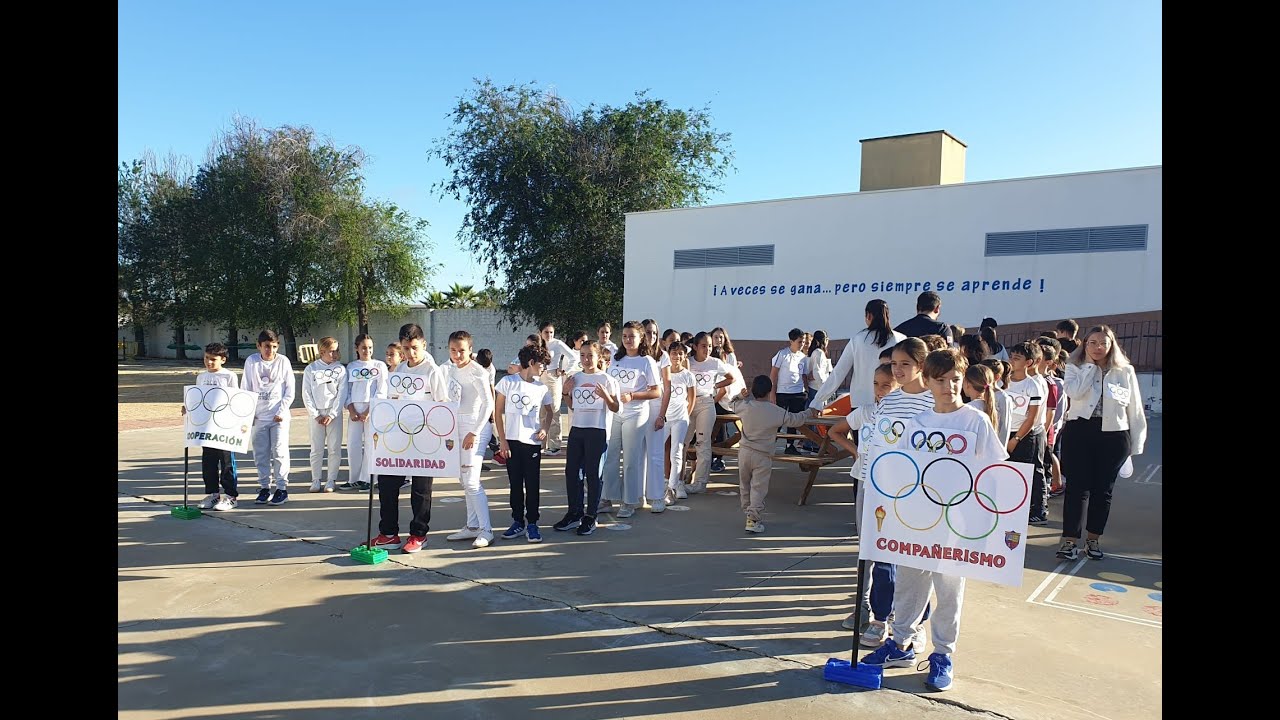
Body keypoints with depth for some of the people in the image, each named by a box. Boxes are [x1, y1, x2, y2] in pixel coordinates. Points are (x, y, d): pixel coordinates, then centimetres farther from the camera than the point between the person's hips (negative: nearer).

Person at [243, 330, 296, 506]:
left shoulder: (283, 361, -3)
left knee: (279, 452, -5)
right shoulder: (251, 361, 2)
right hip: (259, 417, 2)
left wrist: (281, 412, -8)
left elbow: (290, 390, -1)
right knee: (260, 453, 7)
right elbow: (247, 389, 7)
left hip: (279, 416, -2)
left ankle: (282, 488, 3)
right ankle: (265, 487, 17)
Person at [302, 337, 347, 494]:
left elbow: (342, 393, -2)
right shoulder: (311, 369, 3)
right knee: (316, 449, 2)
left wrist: (332, 415, -10)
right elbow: (306, 394, 1)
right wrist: (315, 415, -7)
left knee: (334, 448, 0)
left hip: (334, 413, 0)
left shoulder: (340, 369, 2)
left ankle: (331, 480, 9)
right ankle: (316, 480, 12)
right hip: (317, 413, 0)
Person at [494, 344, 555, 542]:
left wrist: (544, 429, 0)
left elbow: (548, 412, 21)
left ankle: (532, 524, 10)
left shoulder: (542, 389, 6)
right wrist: (502, 440, -5)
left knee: (532, 485, 2)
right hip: (511, 441, -1)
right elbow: (498, 412, 0)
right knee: (515, 483, 8)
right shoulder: (507, 382, -1)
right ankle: (518, 522, 19)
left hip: (533, 443, 1)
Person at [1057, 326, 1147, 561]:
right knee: (1077, 487, -2)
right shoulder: (1075, 368, 3)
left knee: (1103, 489, 9)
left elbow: (1135, 410, 8)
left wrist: (1136, 445, 7)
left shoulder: (1125, 372, 5)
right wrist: (1090, 365, -9)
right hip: (1079, 432, -1)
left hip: (1114, 437, 1)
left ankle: (1093, 539, 22)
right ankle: (1070, 539, 2)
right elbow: (1074, 392, -19)